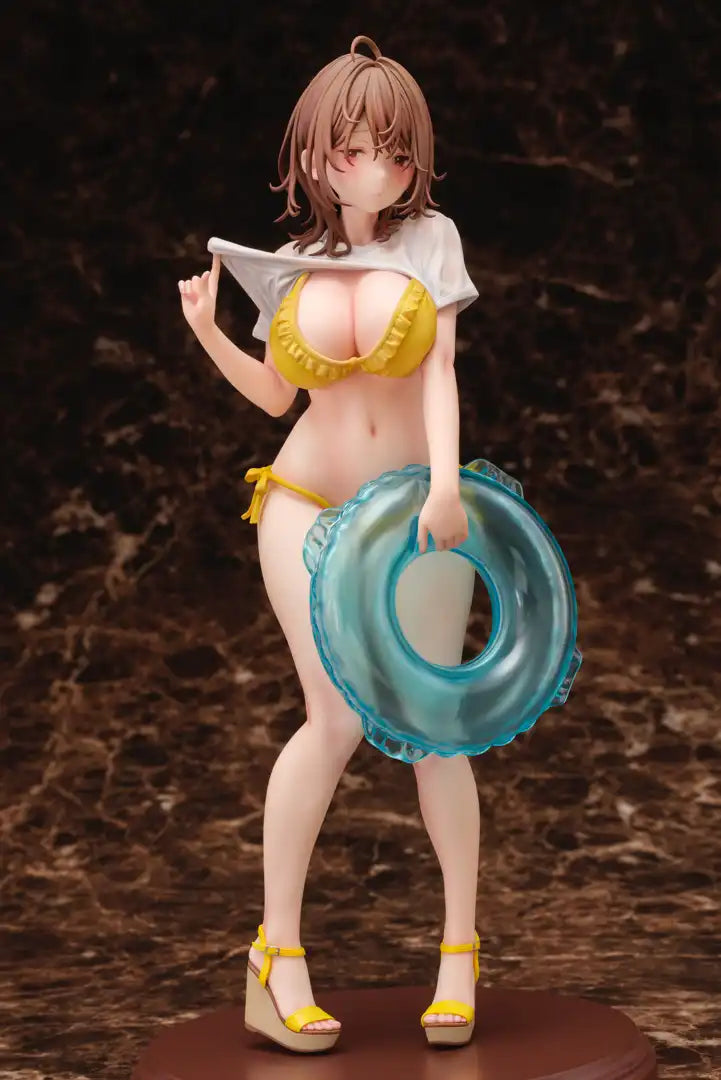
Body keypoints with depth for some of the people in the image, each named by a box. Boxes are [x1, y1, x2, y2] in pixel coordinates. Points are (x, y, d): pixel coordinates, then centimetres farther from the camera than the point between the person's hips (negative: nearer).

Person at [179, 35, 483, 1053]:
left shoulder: (429, 238, 1)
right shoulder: (296, 264, 7)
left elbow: (440, 369, -9)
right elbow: (275, 395, 12)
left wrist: (447, 479, -23)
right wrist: (208, 331, -4)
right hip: (309, 507, 0)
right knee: (338, 715, -15)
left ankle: (461, 950, 11)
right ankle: (277, 949, -5)